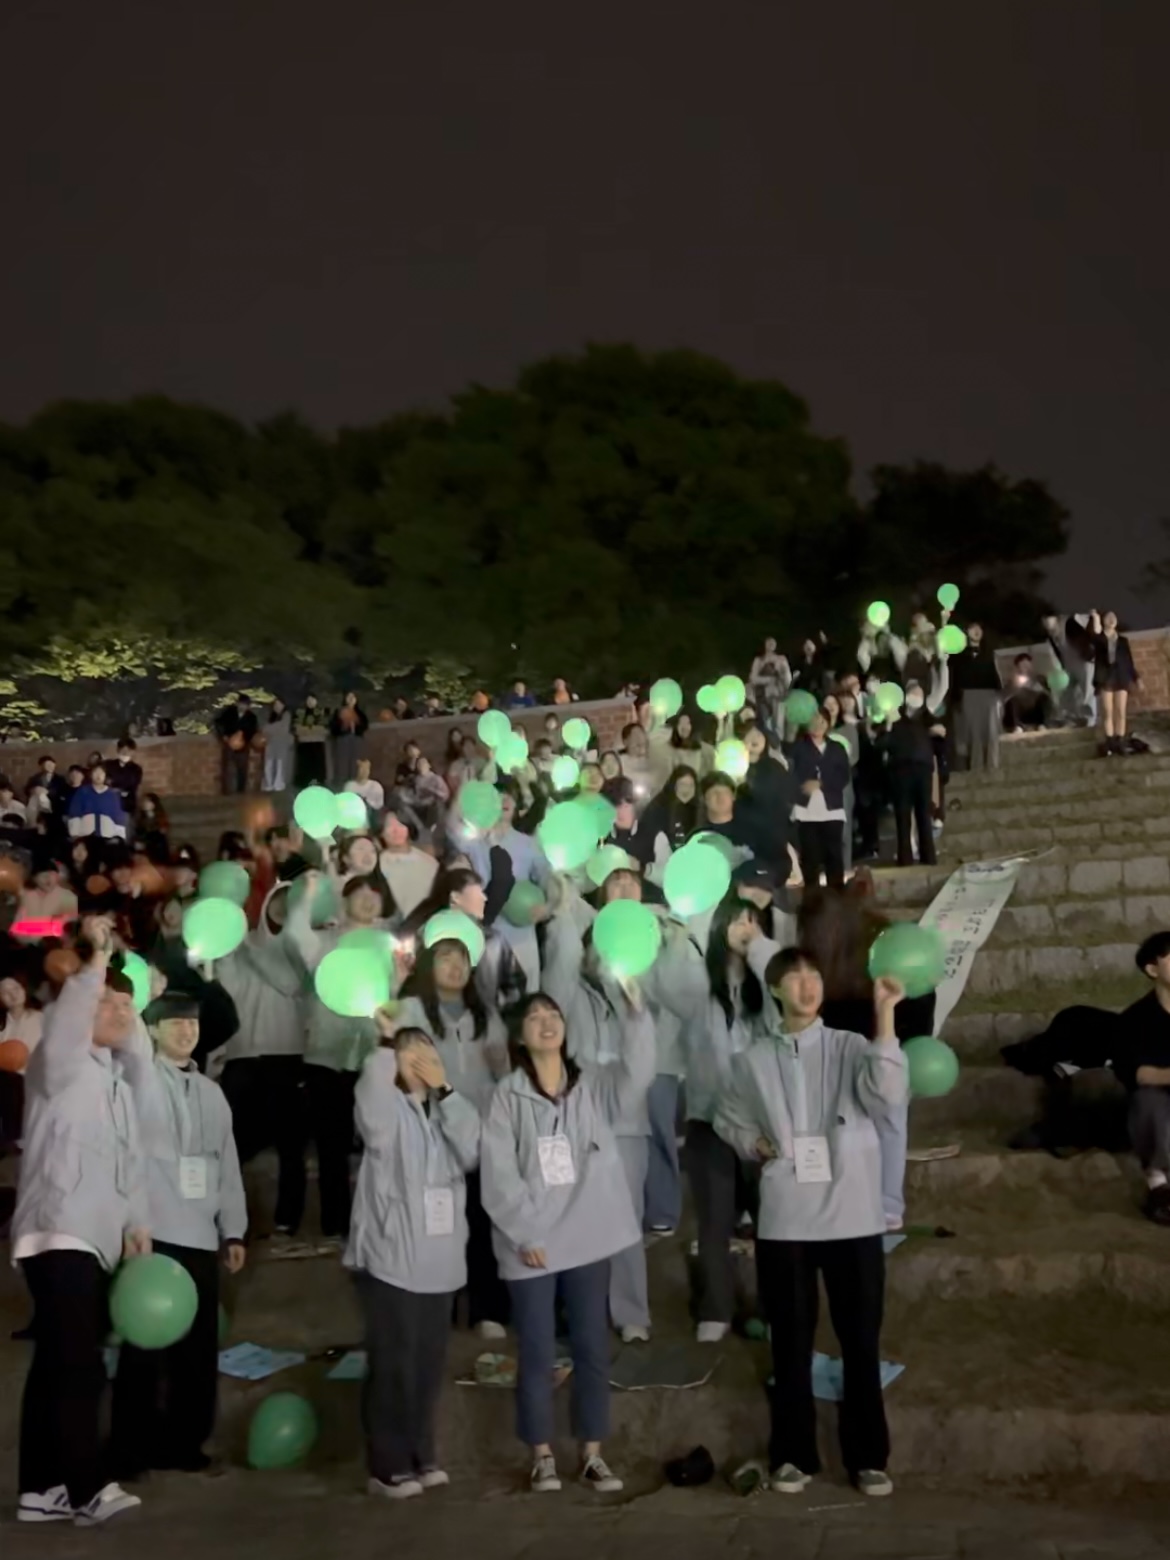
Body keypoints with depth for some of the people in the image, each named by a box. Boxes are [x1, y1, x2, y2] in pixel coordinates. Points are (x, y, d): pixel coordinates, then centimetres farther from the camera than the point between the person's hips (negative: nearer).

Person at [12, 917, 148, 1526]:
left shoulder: (117, 1083, 21)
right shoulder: (61, 1069, -5)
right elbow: (62, 1032, -29)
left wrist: (136, 1222, 13)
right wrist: (96, 960, -32)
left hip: (94, 1240, 9)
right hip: (56, 1235, -9)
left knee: (56, 1365, 10)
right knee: (79, 1367, -13)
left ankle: (41, 1490, 13)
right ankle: (88, 1489, -11)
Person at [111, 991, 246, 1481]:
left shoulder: (211, 1092, 14)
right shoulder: (139, 1077, 0)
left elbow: (228, 1165, 15)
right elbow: (129, 1045, -24)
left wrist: (233, 1230, 12)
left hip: (200, 1237, 5)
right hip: (149, 1234, -5)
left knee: (198, 1347, 8)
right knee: (143, 1346, -2)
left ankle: (184, 1442, 21)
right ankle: (132, 1449, 9)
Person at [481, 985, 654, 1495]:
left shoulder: (595, 1083, 4)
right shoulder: (508, 1095, -2)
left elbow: (637, 1071, -17)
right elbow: (498, 1173, -6)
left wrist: (634, 1010, -31)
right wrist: (523, 1233, -12)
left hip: (587, 1238, 2)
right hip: (530, 1245, -2)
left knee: (592, 1347, 8)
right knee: (537, 1352, 5)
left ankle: (592, 1454, 19)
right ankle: (542, 1455, 18)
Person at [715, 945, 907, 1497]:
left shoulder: (850, 1048, -1)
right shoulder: (752, 1061, 3)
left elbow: (888, 1097, -19)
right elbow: (727, 1120, 17)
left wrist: (885, 1018, -24)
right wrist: (753, 1143, -3)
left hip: (853, 1217, -1)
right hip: (784, 1220, 1)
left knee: (861, 1341, 6)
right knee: (791, 1342, 9)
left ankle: (867, 1456, 19)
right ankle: (793, 1454, 21)